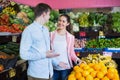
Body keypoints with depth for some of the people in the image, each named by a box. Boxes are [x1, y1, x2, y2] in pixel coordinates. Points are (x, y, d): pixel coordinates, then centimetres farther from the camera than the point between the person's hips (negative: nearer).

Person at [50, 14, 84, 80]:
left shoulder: (70, 37, 0)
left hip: (66, 68, 0)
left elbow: (71, 53, 7)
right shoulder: (51, 35, 0)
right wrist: (57, 62, -9)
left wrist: (77, 59, -11)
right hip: (53, 68, 0)